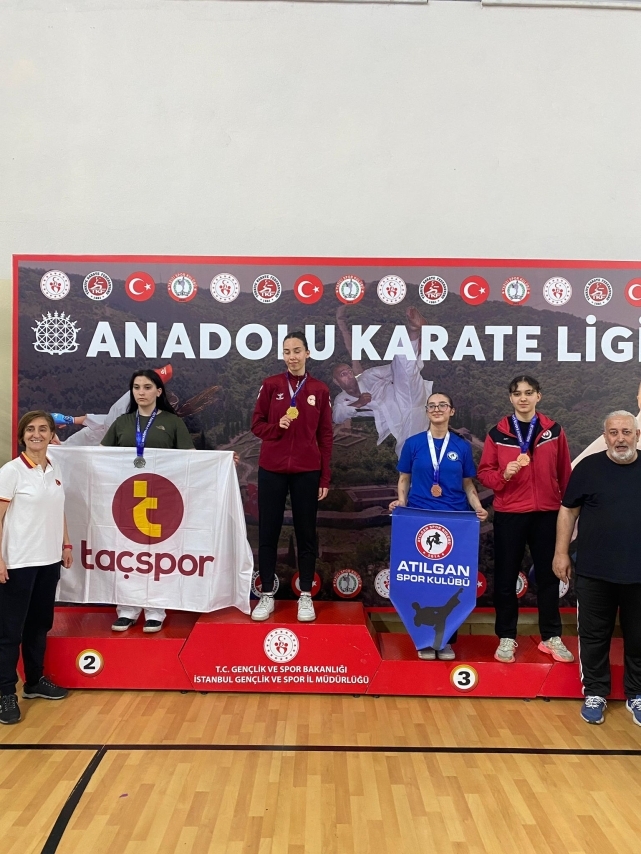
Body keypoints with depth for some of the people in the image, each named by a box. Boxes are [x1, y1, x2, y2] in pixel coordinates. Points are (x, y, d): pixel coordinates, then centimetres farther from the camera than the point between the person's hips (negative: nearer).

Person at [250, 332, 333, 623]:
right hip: (272, 470, 0)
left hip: (307, 471, 0)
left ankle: (306, 596, 18)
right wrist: (277, 426, -17)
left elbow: (325, 436, 4)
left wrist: (325, 477, 1)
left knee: (306, 533, 7)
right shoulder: (270, 385, 2)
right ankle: (266, 595, 16)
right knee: (268, 532, 5)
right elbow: (256, 425, 4)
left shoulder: (320, 390, 2)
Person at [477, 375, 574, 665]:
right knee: (506, 577, 5)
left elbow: (564, 474, 8)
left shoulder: (554, 431, 4)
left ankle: (551, 637, 23)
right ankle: (506, 638, 17)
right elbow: (484, 472, 1)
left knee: (548, 575, 9)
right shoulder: (497, 433, 1)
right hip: (508, 515, -1)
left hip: (547, 514, 1)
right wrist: (503, 475, -19)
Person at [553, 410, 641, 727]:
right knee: (594, 636, 9)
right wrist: (561, 552, 0)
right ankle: (595, 694, 25)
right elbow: (568, 511, 4)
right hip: (594, 572, -1)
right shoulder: (588, 467, -1)